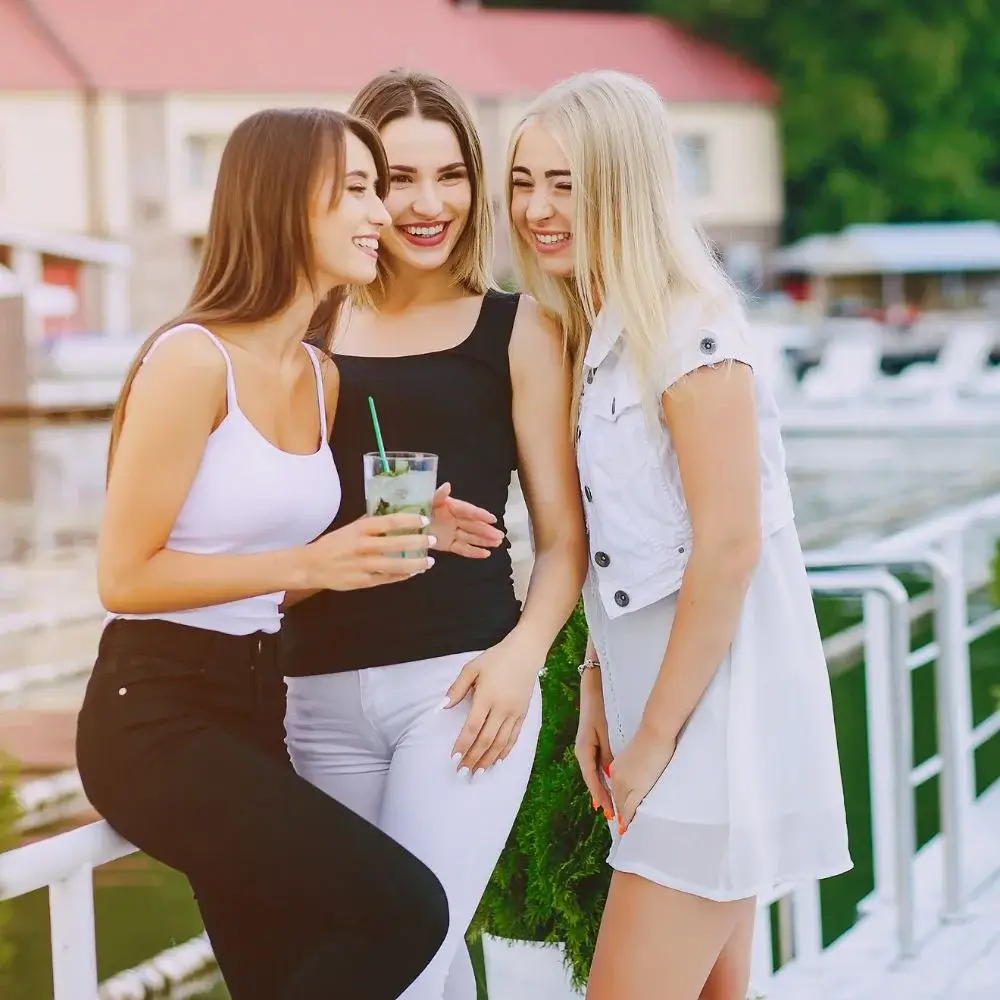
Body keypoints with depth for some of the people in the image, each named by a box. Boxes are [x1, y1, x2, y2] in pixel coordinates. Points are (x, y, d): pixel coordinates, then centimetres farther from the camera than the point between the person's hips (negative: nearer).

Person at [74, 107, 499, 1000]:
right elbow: (125, 577, -16)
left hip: (254, 701, 9)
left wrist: (391, 542, 2)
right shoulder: (192, 359, -15)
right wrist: (309, 564, -20)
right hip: (156, 714, -9)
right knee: (403, 910, -19)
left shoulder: (320, 378, 10)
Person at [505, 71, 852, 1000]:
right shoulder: (596, 332, 11)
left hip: (716, 710, -9)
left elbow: (730, 547, -20)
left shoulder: (690, 331, -16)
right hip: (658, 698, 9)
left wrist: (656, 736, -15)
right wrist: (597, 695, 7)